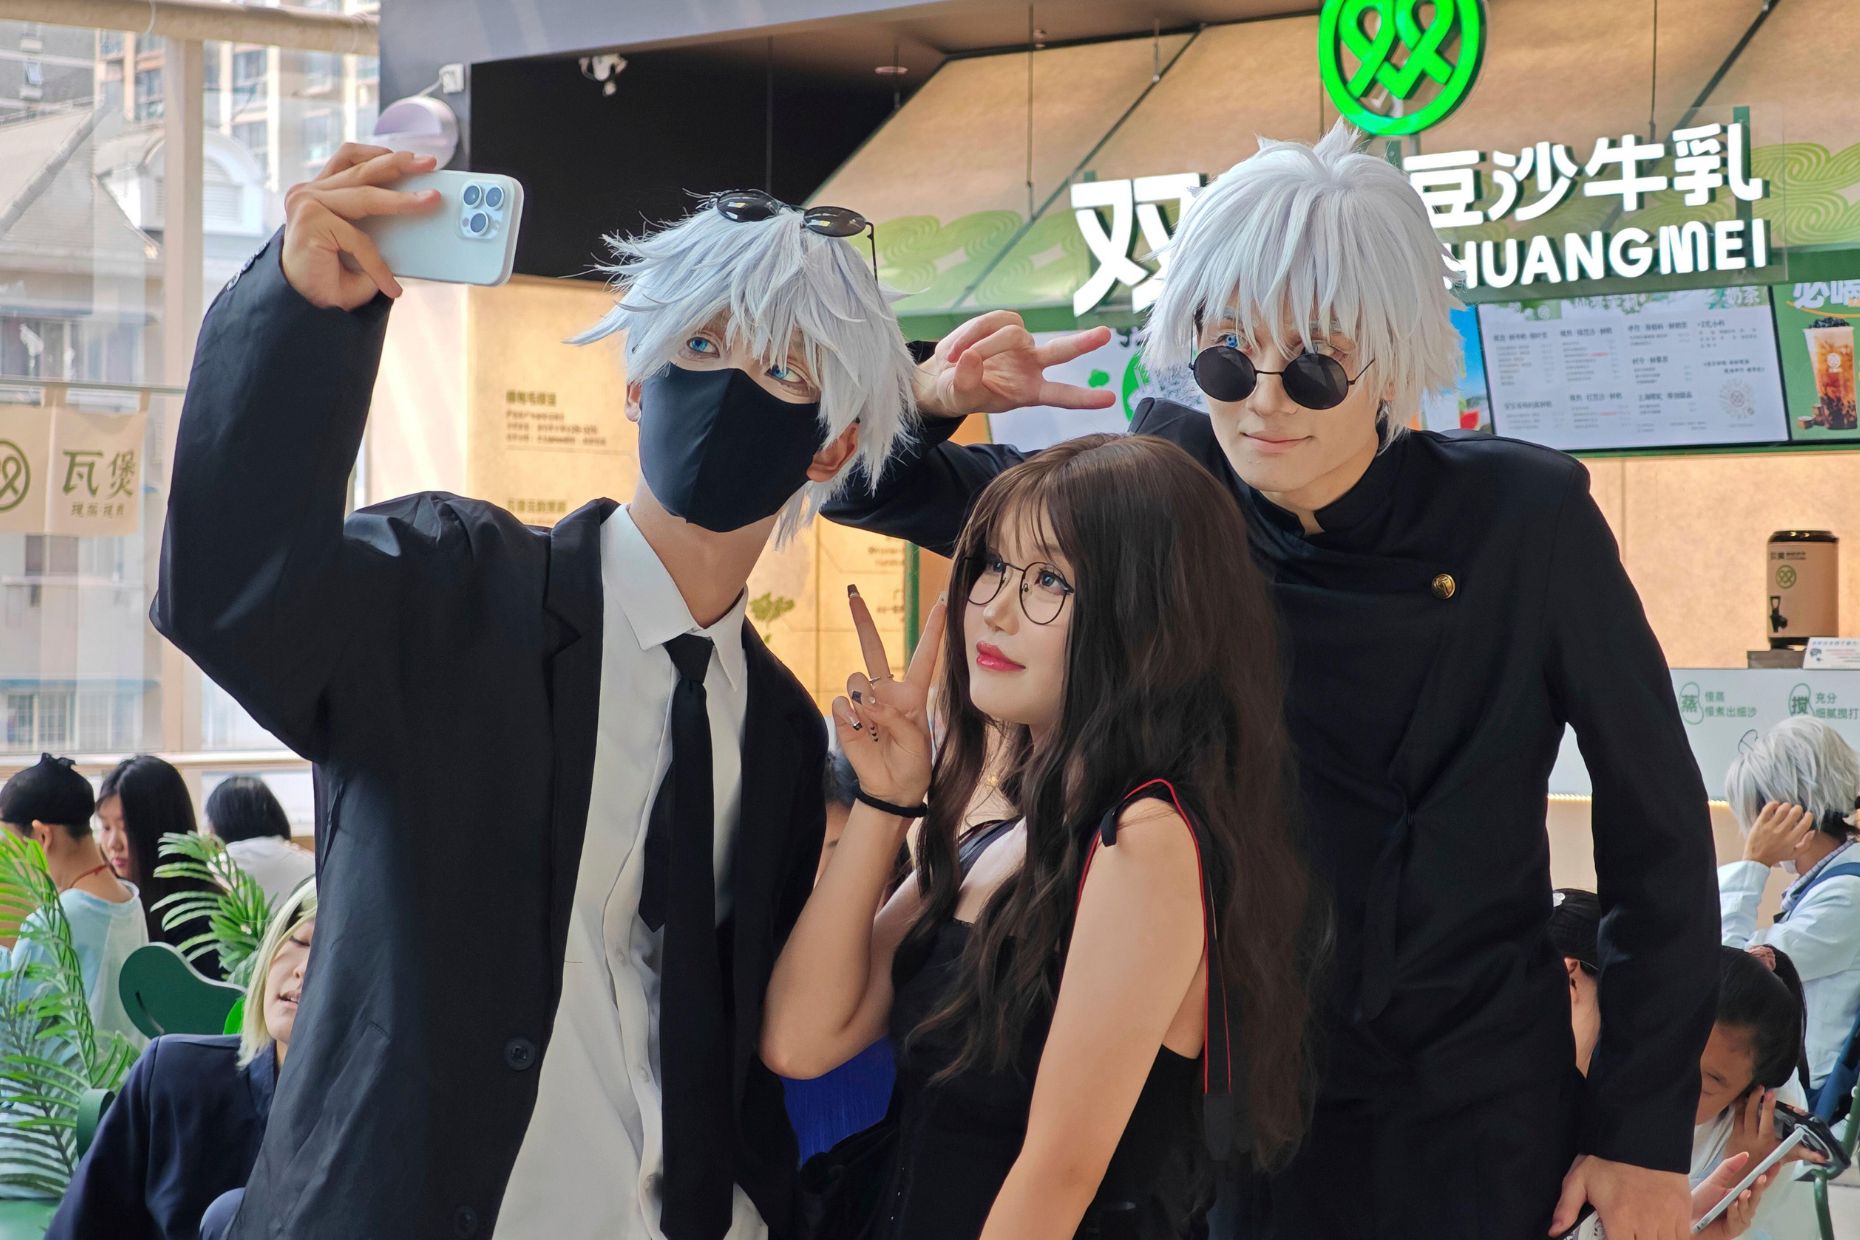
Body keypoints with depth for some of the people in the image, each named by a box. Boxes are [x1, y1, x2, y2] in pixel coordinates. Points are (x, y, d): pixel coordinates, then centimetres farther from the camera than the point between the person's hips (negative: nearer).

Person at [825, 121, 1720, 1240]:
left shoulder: (1526, 518, -11)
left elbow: (1657, 824, -4)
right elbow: (888, 492, 5)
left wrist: (1644, 1136, -4)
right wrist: (928, 403, -18)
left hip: (1478, 1126, -1)